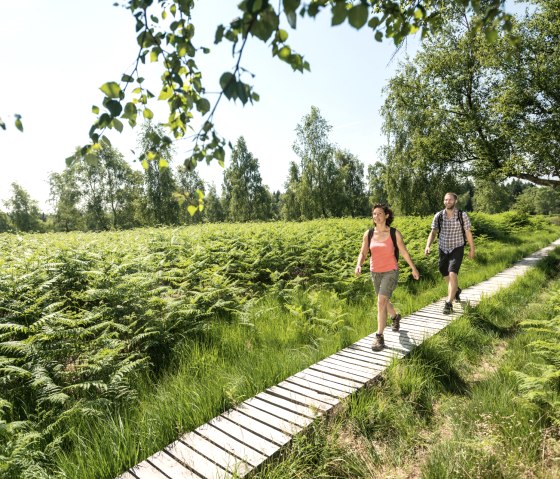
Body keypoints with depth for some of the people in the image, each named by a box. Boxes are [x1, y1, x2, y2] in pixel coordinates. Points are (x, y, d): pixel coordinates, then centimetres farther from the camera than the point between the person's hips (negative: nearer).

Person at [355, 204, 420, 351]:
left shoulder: (395, 233, -9)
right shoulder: (368, 234, -3)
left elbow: (404, 252, 0)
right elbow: (363, 253, -3)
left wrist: (414, 268, 9)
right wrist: (359, 265, -23)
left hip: (391, 272, -4)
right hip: (375, 273, 4)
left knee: (381, 302, -19)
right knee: (384, 302, 23)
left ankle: (379, 337, -10)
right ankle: (395, 317, 55)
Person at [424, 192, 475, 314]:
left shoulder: (462, 215, -9)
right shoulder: (438, 216, -5)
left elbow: (468, 233, 0)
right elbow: (433, 232, -6)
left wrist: (472, 249, 7)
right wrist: (428, 246, -22)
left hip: (457, 249, -3)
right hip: (443, 249, 3)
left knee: (452, 274, -19)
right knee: (446, 276, 16)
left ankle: (449, 303, -14)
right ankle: (456, 290, 48)